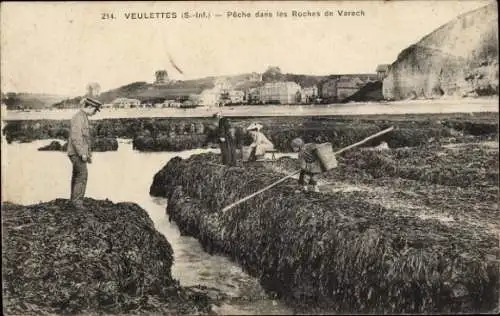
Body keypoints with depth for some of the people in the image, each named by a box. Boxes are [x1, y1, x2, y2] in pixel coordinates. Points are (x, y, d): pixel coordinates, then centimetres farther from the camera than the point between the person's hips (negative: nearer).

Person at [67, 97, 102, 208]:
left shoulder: (83, 117, 17)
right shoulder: (78, 117, -15)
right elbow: (76, 137, -23)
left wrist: (88, 154, 21)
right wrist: (82, 153, -24)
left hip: (80, 153, 10)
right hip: (77, 153, -10)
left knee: (76, 176, 12)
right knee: (82, 176, -11)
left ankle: (74, 200, 18)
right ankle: (77, 200, -9)